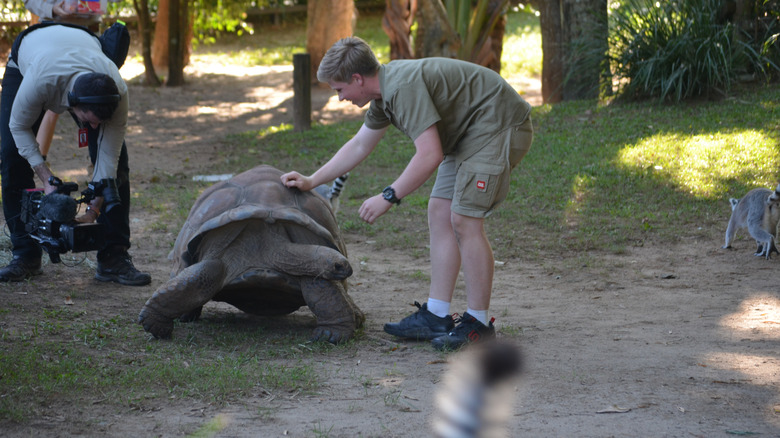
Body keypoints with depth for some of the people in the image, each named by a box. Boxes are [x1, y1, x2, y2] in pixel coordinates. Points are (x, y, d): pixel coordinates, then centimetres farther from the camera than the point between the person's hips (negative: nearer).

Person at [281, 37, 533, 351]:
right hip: (468, 133, 11)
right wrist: (311, 181, 23)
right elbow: (358, 146, 23)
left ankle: (478, 324, -6)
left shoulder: (403, 86, -25)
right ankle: (436, 317, 9)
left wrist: (388, 197, -23)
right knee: (440, 213, 7)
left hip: (498, 123, -11)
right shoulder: (384, 94, 8)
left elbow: (430, 156, -30)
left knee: (464, 219, -13)